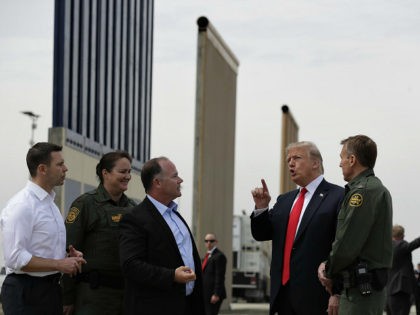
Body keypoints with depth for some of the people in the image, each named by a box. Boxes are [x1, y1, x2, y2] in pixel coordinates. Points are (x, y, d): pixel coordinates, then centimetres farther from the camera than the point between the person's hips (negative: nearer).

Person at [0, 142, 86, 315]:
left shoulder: (50, 202, 15)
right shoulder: (21, 206, -15)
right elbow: (15, 258, -22)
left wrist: (69, 257, 5)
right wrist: (60, 264, -18)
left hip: (50, 288, 9)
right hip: (25, 293, -9)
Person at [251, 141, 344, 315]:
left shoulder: (338, 197, -5)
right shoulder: (284, 200, 19)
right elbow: (261, 234, 20)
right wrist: (261, 207, 1)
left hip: (315, 297, -7)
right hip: (283, 295, 7)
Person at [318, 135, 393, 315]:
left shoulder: (362, 191, -14)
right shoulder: (378, 188, 19)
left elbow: (347, 244, -18)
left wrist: (329, 272, -2)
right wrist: (329, 266, 8)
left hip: (360, 290, -10)